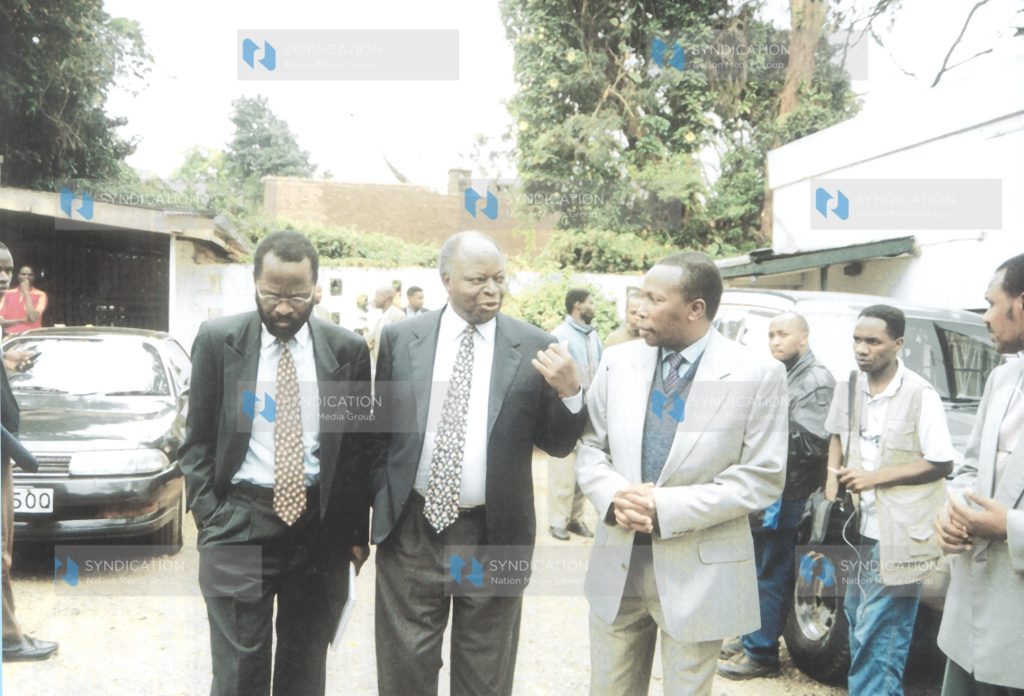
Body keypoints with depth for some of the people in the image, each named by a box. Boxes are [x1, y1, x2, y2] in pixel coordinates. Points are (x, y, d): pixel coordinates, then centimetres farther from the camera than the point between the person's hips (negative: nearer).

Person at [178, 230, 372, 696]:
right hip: (238, 522, -1)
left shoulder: (347, 349, 0)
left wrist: (356, 531, 5)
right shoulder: (217, 340, -1)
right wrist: (208, 515, -6)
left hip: (321, 524, 1)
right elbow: (198, 439, 3)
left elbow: (358, 445, 6)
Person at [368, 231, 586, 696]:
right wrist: (376, 507, 7)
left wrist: (570, 392, -19)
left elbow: (557, 445, -1)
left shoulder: (535, 347, -4)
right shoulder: (400, 338, 0)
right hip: (410, 529, 1)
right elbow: (379, 430, 8)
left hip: (494, 535, 0)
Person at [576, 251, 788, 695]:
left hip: (698, 572, -3)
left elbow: (763, 477, -11)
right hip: (617, 563, 4)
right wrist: (613, 495, -14)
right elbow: (590, 447, 8)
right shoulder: (618, 362, 3)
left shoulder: (758, 375, -9)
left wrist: (667, 508, -17)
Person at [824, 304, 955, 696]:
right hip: (859, 525, 7)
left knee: (879, 634, -5)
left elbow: (942, 463, -13)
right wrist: (833, 473, 1)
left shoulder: (920, 395, -15)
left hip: (898, 532, -7)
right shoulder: (849, 389, 3)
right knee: (859, 620, 19)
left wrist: (875, 477, -18)